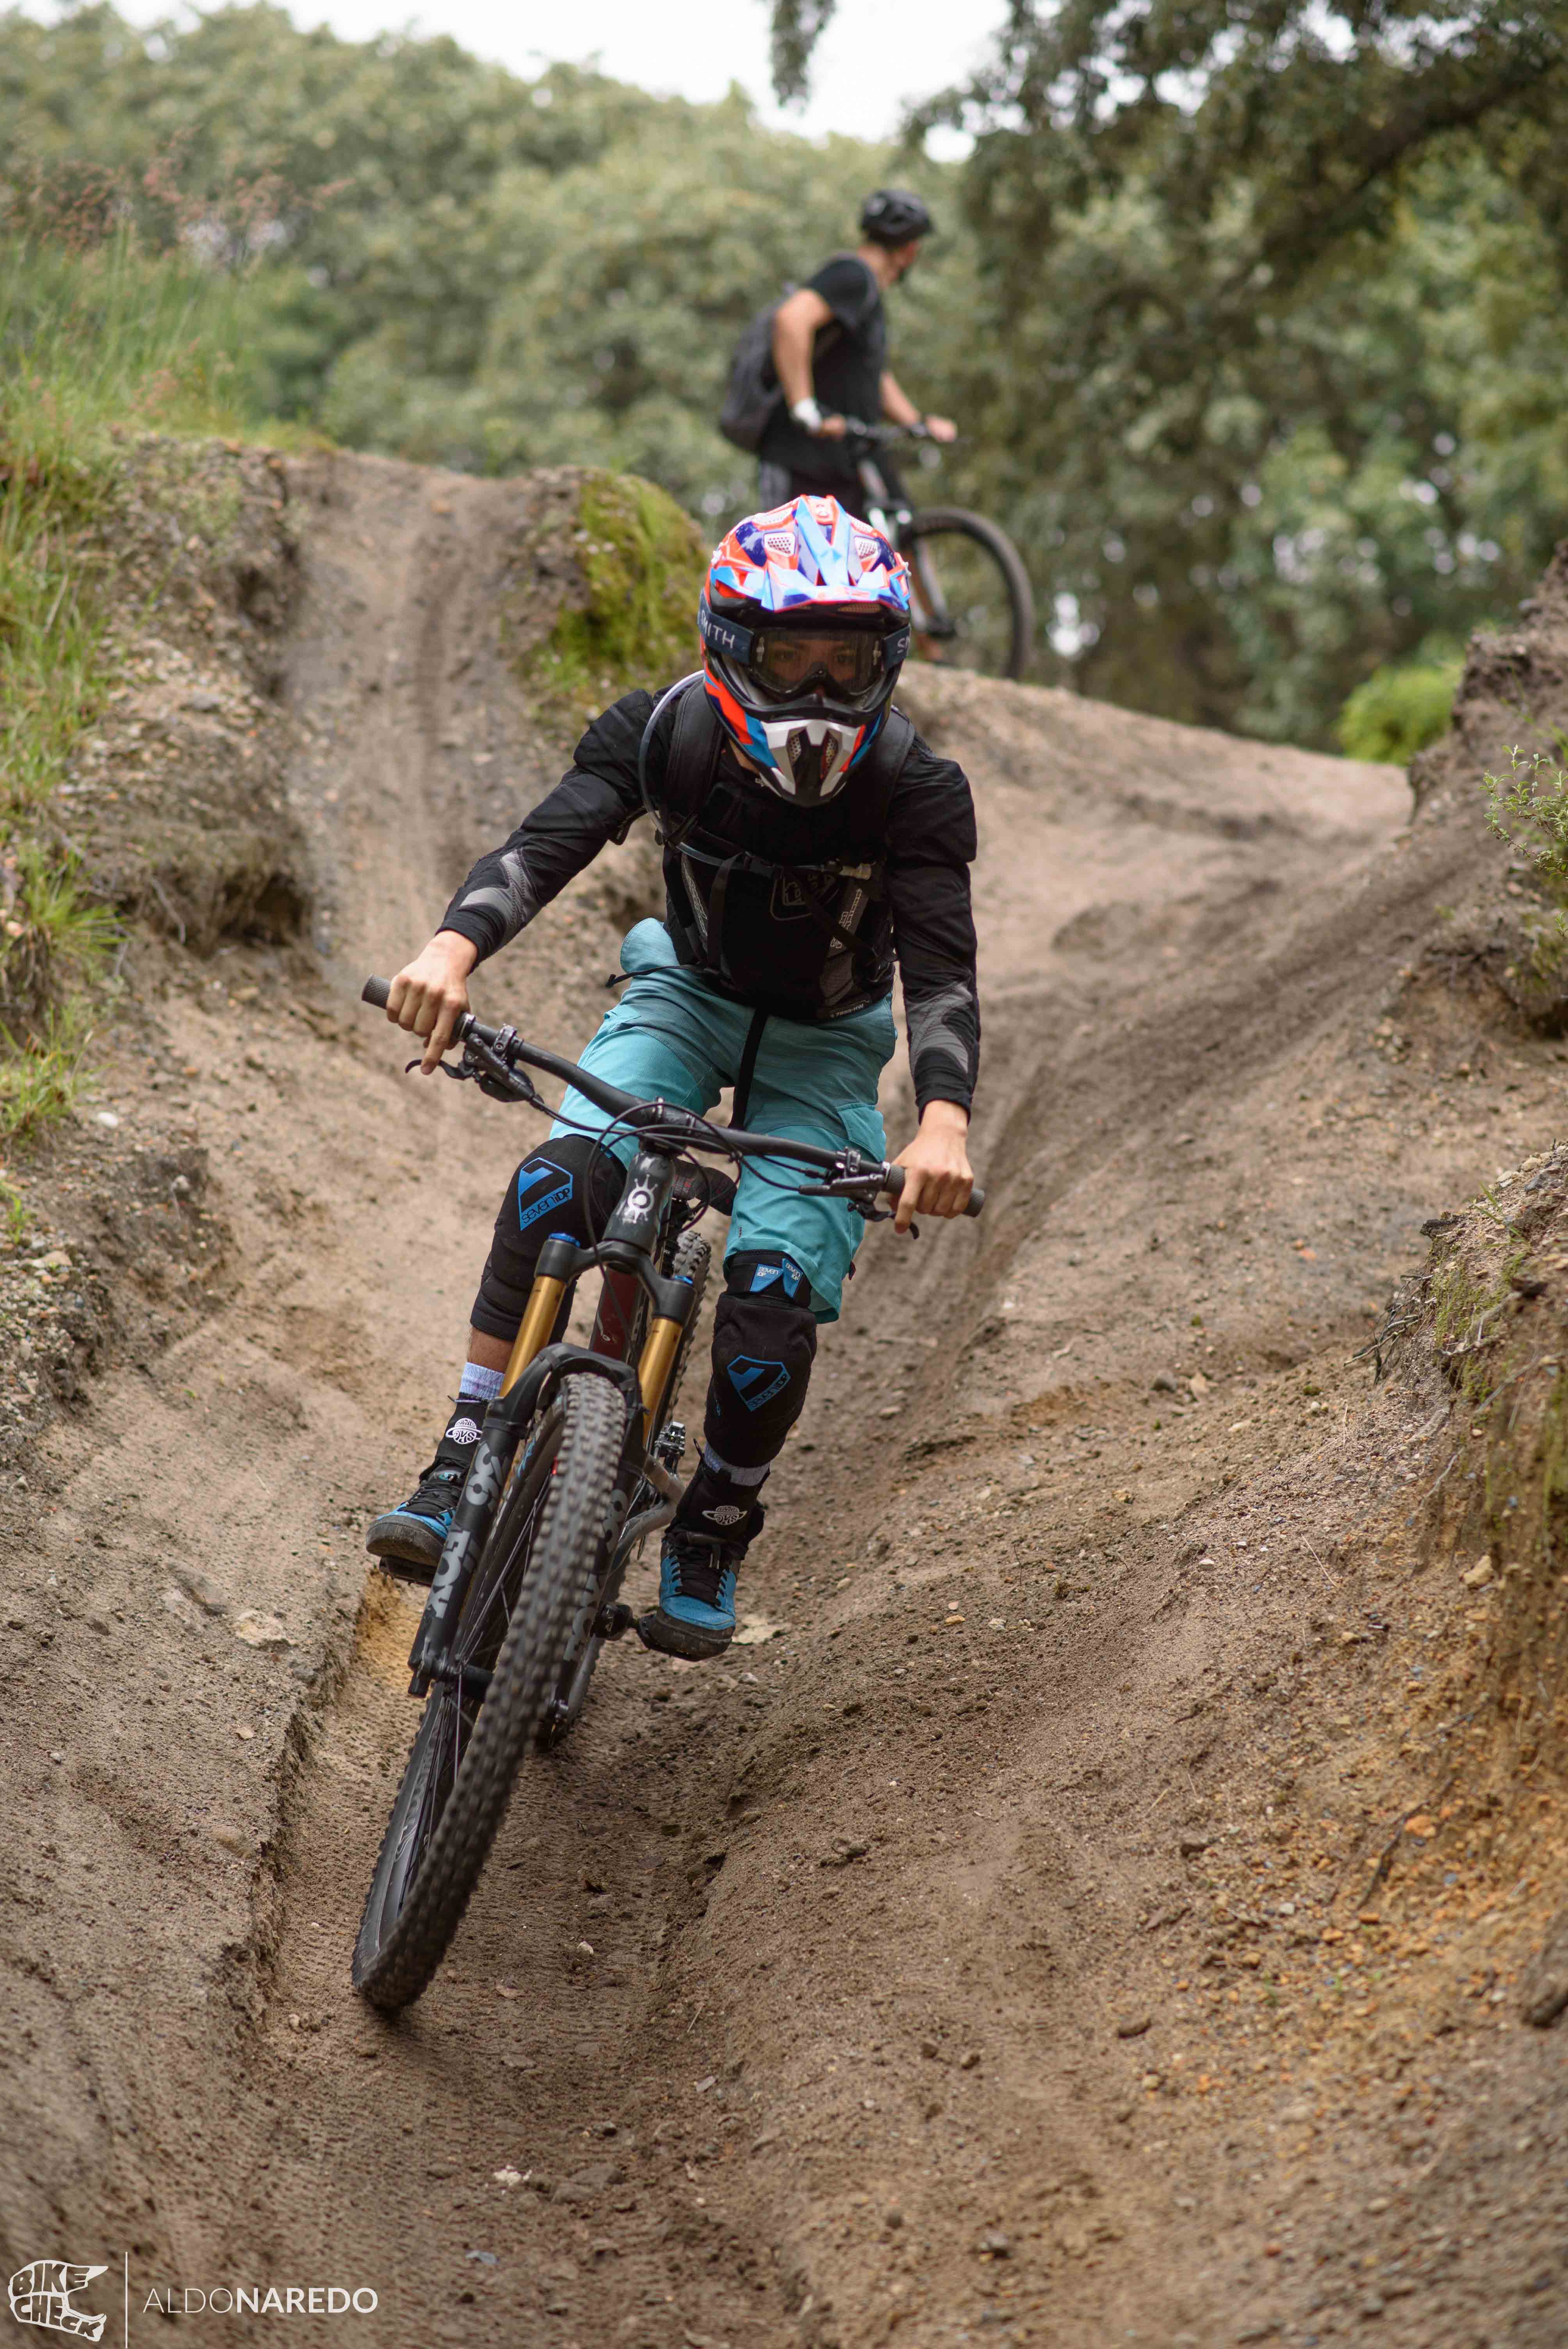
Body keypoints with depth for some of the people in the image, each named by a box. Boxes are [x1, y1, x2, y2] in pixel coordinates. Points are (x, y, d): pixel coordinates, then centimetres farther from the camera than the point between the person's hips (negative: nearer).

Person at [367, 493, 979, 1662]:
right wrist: (455, 946, -56)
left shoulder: (914, 788, -27)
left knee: (776, 1296, -19)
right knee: (559, 1181, -28)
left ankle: (714, 1534, 7)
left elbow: (942, 965, -35)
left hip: (823, 1043, -1)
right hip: (687, 995, 1)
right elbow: (548, 840, -34)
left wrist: (943, 1120, -54)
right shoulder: (668, 732, -22)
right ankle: (464, 1471, -19)